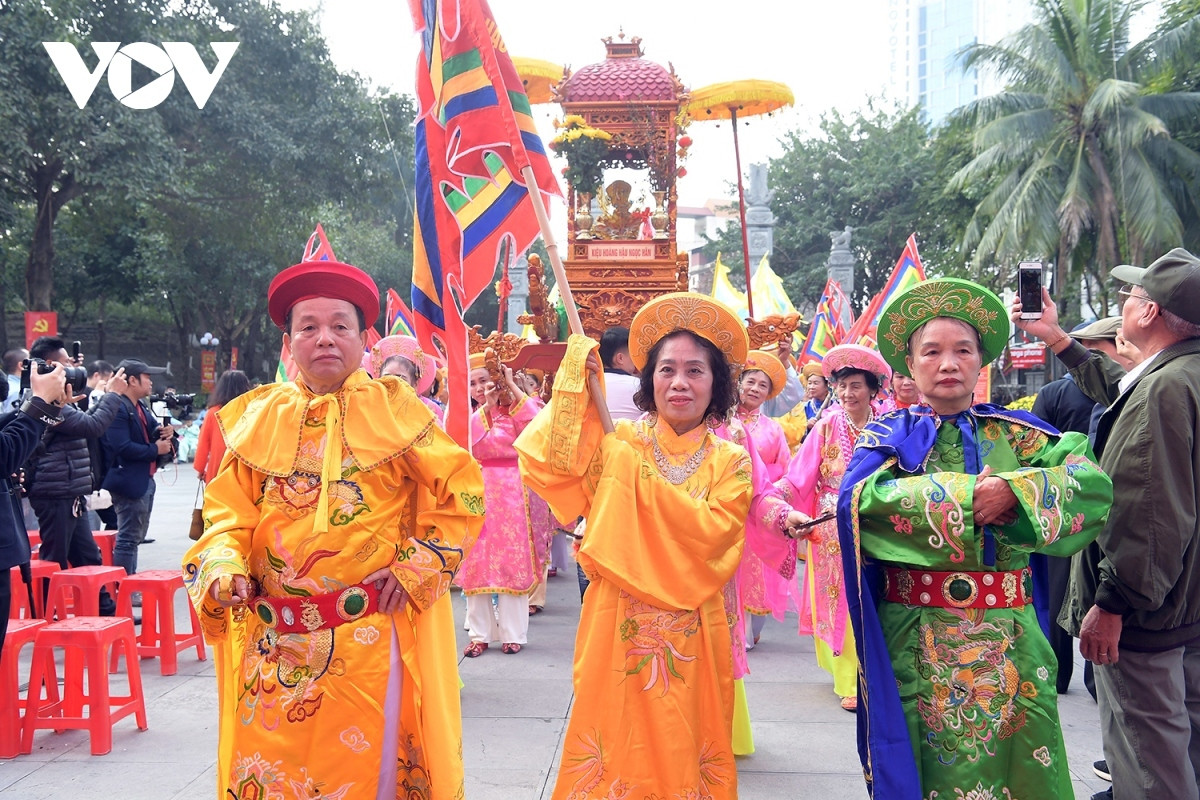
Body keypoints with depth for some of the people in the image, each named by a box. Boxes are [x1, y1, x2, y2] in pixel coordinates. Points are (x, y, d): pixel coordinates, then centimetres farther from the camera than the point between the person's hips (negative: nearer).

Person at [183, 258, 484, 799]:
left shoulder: (393, 410, 0)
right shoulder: (258, 418, 6)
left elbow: (463, 492, 1)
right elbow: (228, 513, 6)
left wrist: (415, 567, -7)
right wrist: (224, 566, -13)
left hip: (372, 636, -2)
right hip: (272, 644, 2)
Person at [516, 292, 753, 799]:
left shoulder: (731, 463, 2)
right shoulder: (618, 443, 3)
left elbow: (712, 533, -15)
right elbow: (549, 460, -14)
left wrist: (639, 474, -14)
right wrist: (576, 377, -14)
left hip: (691, 638, 0)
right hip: (616, 627, 0)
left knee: (683, 754, 9)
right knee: (616, 749, 6)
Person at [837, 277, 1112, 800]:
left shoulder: (1014, 432, 8)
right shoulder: (890, 435, 4)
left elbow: (1092, 482, -7)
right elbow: (859, 500, -17)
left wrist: (1014, 491, -21)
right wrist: (966, 498, -18)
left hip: (1007, 638, 2)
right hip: (914, 638, -1)